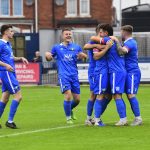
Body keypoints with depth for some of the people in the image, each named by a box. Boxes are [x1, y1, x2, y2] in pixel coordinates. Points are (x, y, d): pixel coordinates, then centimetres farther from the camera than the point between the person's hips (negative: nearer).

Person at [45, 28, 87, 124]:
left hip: (74, 76, 3)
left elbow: (85, 56, 11)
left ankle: (70, 110, 37)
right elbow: (49, 58, 15)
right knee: (68, 96, -18)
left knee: (77, 99, 4)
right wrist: (47, 55, -8)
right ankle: (68, 117, 0)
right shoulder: (57, 47, 7)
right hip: (64, 75, -3)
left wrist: (82, 55, -12)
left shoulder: (76, 47, 11)